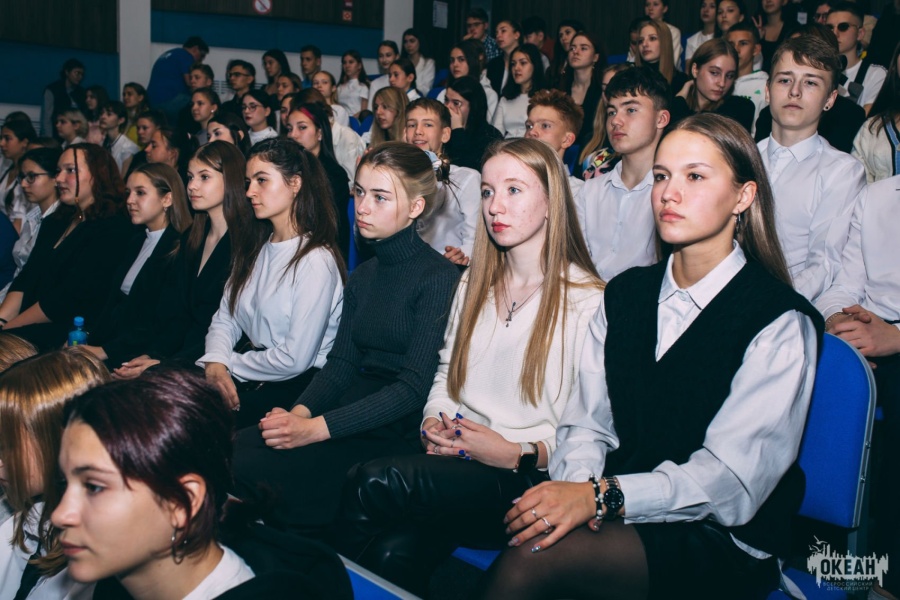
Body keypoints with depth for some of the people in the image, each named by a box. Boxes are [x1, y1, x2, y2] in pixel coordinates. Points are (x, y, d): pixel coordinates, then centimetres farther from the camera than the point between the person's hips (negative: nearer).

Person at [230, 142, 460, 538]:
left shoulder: (438, 276, -10)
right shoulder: (363, 276, 16)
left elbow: (414, 388, -16)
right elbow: (341, 363, 11)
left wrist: (318, 427, -21)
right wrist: (300, 412, -10)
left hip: (399, 433, -7)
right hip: (351, 411, 7)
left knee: (254, 473, -21)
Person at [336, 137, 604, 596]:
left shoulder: (588, 299, -4)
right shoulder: (474, 284, 18)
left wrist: (518, 453, -17)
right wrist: (434, 423, 1)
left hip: (525, 479, -5)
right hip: (456, 461, 5)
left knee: (373, 483, -26)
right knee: (395, 550, -28)